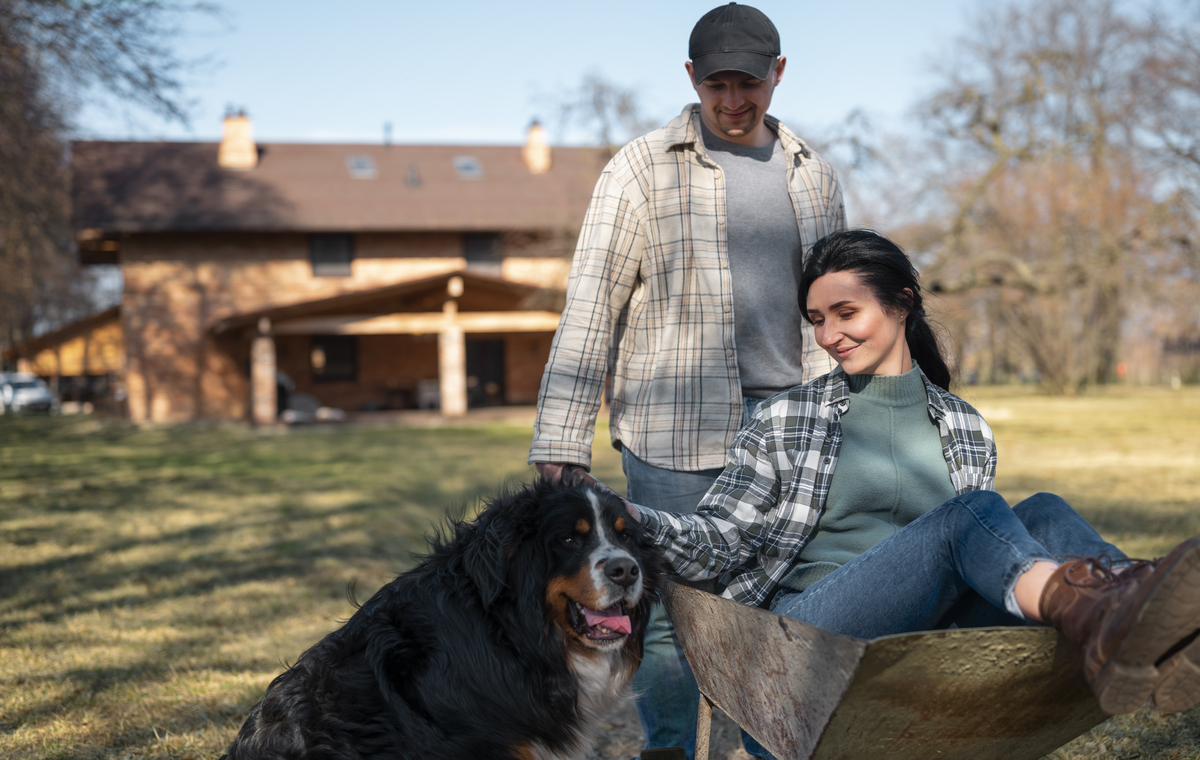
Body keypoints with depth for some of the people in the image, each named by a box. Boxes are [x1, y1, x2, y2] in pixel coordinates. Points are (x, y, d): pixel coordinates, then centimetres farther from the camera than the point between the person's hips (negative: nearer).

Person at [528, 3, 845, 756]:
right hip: (673, 435, -4)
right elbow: (591, 306, -4)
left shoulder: (814, 177, 13)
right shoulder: (642, 170, 0)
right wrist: (561, 445, -10)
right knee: (672, 616, -1)